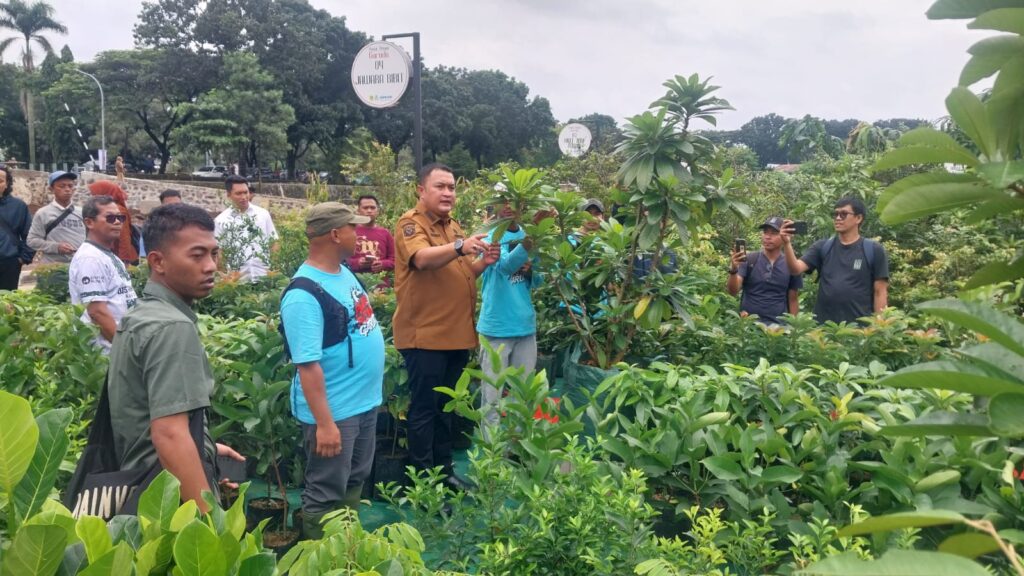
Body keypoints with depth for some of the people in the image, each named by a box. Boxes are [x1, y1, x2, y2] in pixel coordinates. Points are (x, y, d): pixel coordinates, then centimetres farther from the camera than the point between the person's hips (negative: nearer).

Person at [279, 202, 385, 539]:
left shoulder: (344, 272, 6)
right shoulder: (304, 294, -24)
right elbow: (308, 364, -25)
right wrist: (323, 423, -26)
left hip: (364, 401, 9)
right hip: (333, 410, -9)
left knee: (354, 482, 23)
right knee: (326, 494, 7)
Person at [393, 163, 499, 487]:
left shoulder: (453, 226, 15)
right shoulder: (411, 223, -10)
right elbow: (423, 259, -29)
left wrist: (483, 262, -1)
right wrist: (460, 247, -45)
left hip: (458, 333, 8)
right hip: (424, 334, -8)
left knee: (446, 407, 17)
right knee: (424, 408, -1)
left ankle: (444, 470, 28)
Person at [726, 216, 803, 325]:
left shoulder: (791, 266, 2)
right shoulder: (749, 260, -1)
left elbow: (793, 300, 9)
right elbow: (733, 291, -10)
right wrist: (733, 270, -27)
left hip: (777, 324, 1)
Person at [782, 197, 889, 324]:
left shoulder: (873, 250, 0)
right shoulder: (823, 247, 7)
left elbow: (880, 292, 0)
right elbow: (796, 269, -6)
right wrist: (787, 244, -22)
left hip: (860, 326, -2)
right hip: (824, 324, 2)